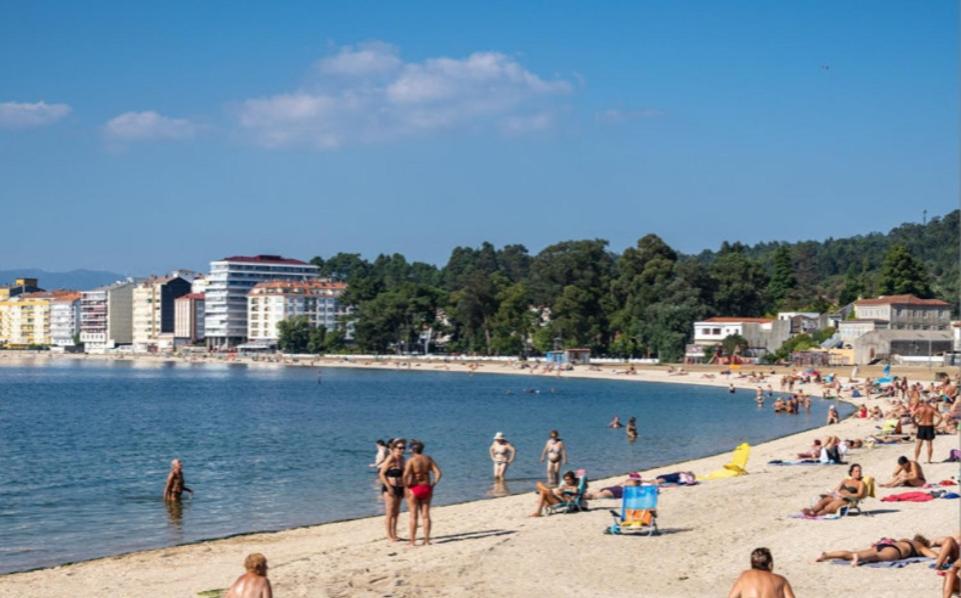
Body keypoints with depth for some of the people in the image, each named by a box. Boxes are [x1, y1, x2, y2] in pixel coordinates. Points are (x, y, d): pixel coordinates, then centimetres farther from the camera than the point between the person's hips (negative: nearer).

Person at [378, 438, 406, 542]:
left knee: (396, 513, 13)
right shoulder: (390, 459, -15)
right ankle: (389, 536, 1)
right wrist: (389, 487, -20)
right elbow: (382, 474, -17)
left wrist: (404, 487, 13)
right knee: (390, 513, -4)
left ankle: (394, 534, 21)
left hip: (399, 488, 8)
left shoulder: (401, 459, 8)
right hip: (390, 488, -8)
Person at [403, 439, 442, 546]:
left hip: (414, 489, -4)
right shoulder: (428, 459, 5)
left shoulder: (411, 460, -9)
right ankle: (427, 540, 11)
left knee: (414, 516, 2)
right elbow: (438, 473, 0)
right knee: (425, 515, 9)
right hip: (426, 488, 4)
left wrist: (406, 486, -11)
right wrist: (433, 484, 5)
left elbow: (406, 475, -22)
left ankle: (413, 541, 4)